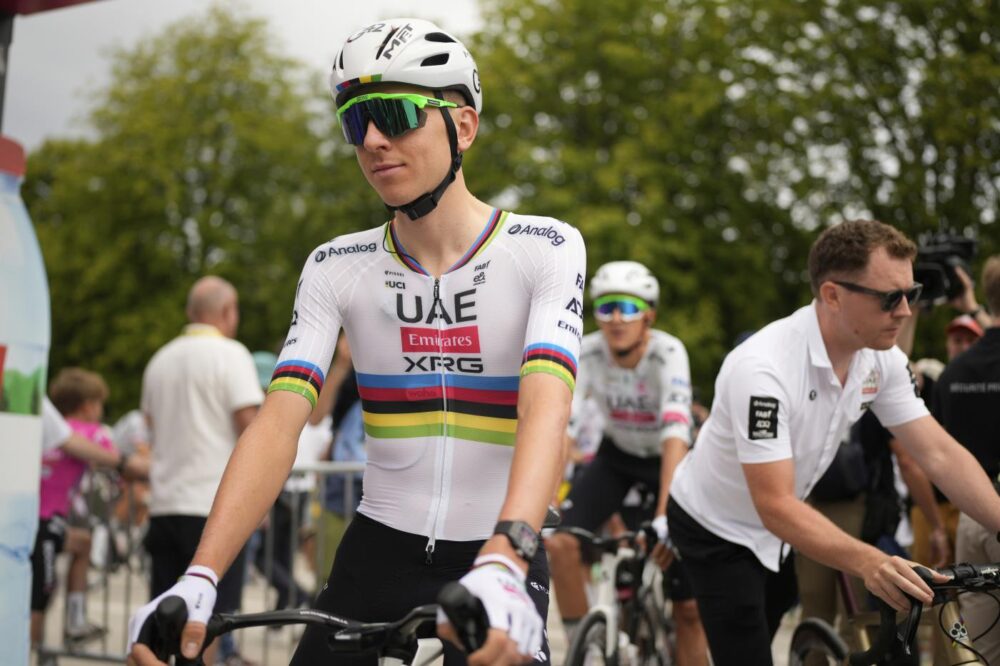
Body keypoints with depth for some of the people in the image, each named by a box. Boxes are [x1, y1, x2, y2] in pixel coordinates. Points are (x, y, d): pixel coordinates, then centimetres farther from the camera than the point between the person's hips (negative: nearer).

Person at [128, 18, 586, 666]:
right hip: (379, 555, 2)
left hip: (499, 556, -2)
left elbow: (546, 407, -25)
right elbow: (280, 418, -13)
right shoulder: (337, 268, -2)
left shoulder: (544, 249, -9)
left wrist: (502, 567, -42)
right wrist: (199, 579, -28)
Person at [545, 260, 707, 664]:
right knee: (559, 542, -24)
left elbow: (676, 434, -40)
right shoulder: (587, 353, -23)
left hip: (665, 459, -2)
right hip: (617, 456, 2)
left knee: (689, 606, -7)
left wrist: (664, 516, -51)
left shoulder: (668, 353, -31)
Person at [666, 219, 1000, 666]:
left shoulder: (882, 359, -13)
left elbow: (940, 453, -11)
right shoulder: (764, 369, -35)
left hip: (776, 529, 7)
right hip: (717, 530, -7)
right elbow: (775, 505, -38)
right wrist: (868, 563, -51)